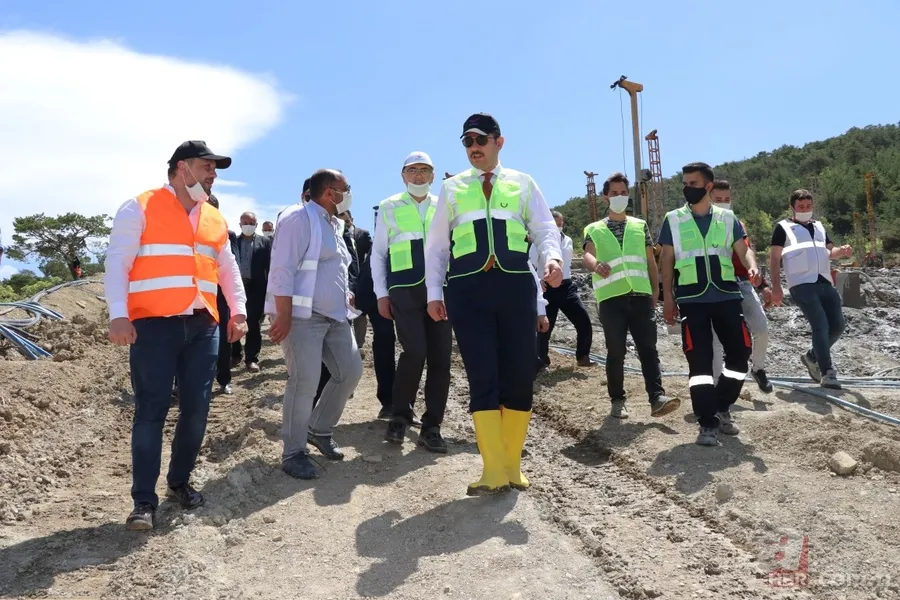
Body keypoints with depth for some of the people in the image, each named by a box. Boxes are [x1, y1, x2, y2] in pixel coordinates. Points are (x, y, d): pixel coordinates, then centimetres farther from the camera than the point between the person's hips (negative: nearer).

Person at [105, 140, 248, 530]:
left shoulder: (215, 219, 17)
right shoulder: (140, 209, 0)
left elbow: (228, 268, 22)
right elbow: (117, 264, -6)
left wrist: (238, 311, 10)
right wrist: (119, 315, -17)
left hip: (203, 325, 5)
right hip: (154, 323, -5)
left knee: (196, 409, 6)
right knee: (152, 410, -5)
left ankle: (180, 481, 24)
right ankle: (144, 501, 3)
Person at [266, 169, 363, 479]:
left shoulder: (332, 224, 19)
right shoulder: (299, 218, -11)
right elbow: (282, 271, -18)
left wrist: (345, 297, 20)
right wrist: (283, 315, -24)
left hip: (334, 315, 10)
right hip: (302, 315, -10)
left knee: (351, 371, 8)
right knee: (305, 381, -11)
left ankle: (319, 430, 26)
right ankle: (293, 452, 4)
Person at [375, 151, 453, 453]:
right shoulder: (389, 207, 8)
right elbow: (378, 253, 9)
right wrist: (381, 294, 2)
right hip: (404, 289, -2)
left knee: (440, 357, 0)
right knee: (415, 352, -15)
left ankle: (431, 427, 12)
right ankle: (399, 416, 8)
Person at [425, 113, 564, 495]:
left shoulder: (523, 184, 13)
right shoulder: (452, 188, 14)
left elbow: (545, 229, 5)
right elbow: (436, 244, 13)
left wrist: (553, 258, -17)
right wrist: (434, 292, 4)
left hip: (516, 285, 1)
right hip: (468, 288, 0)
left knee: (519, 375, 3)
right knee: (482, 377, -2)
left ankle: (512, 466, 19)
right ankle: (494, 470, 6)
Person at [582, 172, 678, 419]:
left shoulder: (640, 226, 17)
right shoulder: (594, 230, 9)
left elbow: (650, 261, 18)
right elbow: (588, 255, -9)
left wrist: (655, 292, 12)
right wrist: (596, 265, -33)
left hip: (640, 295, 2)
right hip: (611, 297, -2)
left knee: (648, 348, -4)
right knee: (616, 352, 1)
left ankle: (657, 398, -7)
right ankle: (617, 401, 11)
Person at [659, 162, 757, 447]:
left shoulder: (727, 218, 9)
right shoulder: (673, 220, 6)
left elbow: (743, 249, 2)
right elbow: (667, 261, 7)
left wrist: (752, 267, -21)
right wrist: (667, 298, 0)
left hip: (727, 296, 2)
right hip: (692, 300, -2)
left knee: (740, 352, 5)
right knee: (700, 360, -5)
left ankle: (722, 409, 26)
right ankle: (707, 423, 1)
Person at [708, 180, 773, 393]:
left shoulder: (738, 224, 18)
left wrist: (763, 284, 16)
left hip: (742, 282, 5)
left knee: (762, 328, -4)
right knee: (716, 337, -5)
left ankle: (758, 369, 22)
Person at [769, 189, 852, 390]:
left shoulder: (819, 226, 24)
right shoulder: (783, 227, 6)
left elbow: (830, 252, 22)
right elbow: (775, 259, 1)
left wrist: (842, 251, -3)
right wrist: (776, 287, -9)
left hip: (825, 283, 6)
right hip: (802, 284, -6)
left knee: (837, 326, 4)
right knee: (821, 326, -15)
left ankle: (811, 356, 25)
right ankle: (827, 373, -13)